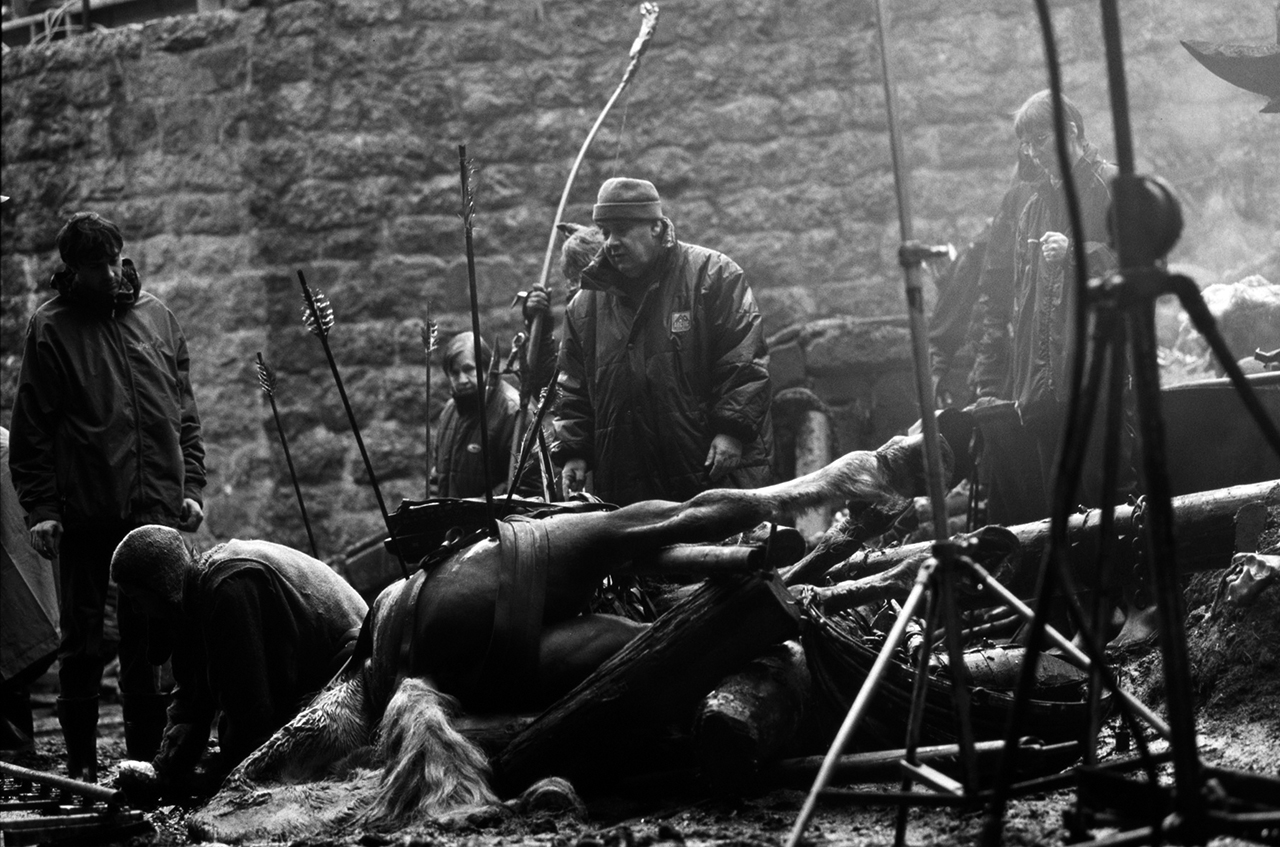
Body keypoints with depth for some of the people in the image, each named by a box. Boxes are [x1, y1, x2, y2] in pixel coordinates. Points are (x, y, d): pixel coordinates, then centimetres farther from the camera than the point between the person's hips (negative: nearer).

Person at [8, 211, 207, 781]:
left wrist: (190, 487, 7)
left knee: (149, 641, 7)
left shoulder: (156, 318, 10)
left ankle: (148, 753, 15)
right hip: (87, 514, -3)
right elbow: (30, 430, -1)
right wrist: (40, 508, -8)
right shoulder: (51, 329, 0)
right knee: (83, 639, 4)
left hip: (156, 509, 3)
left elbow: (185, 414, 15)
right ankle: (81, 762, 12)